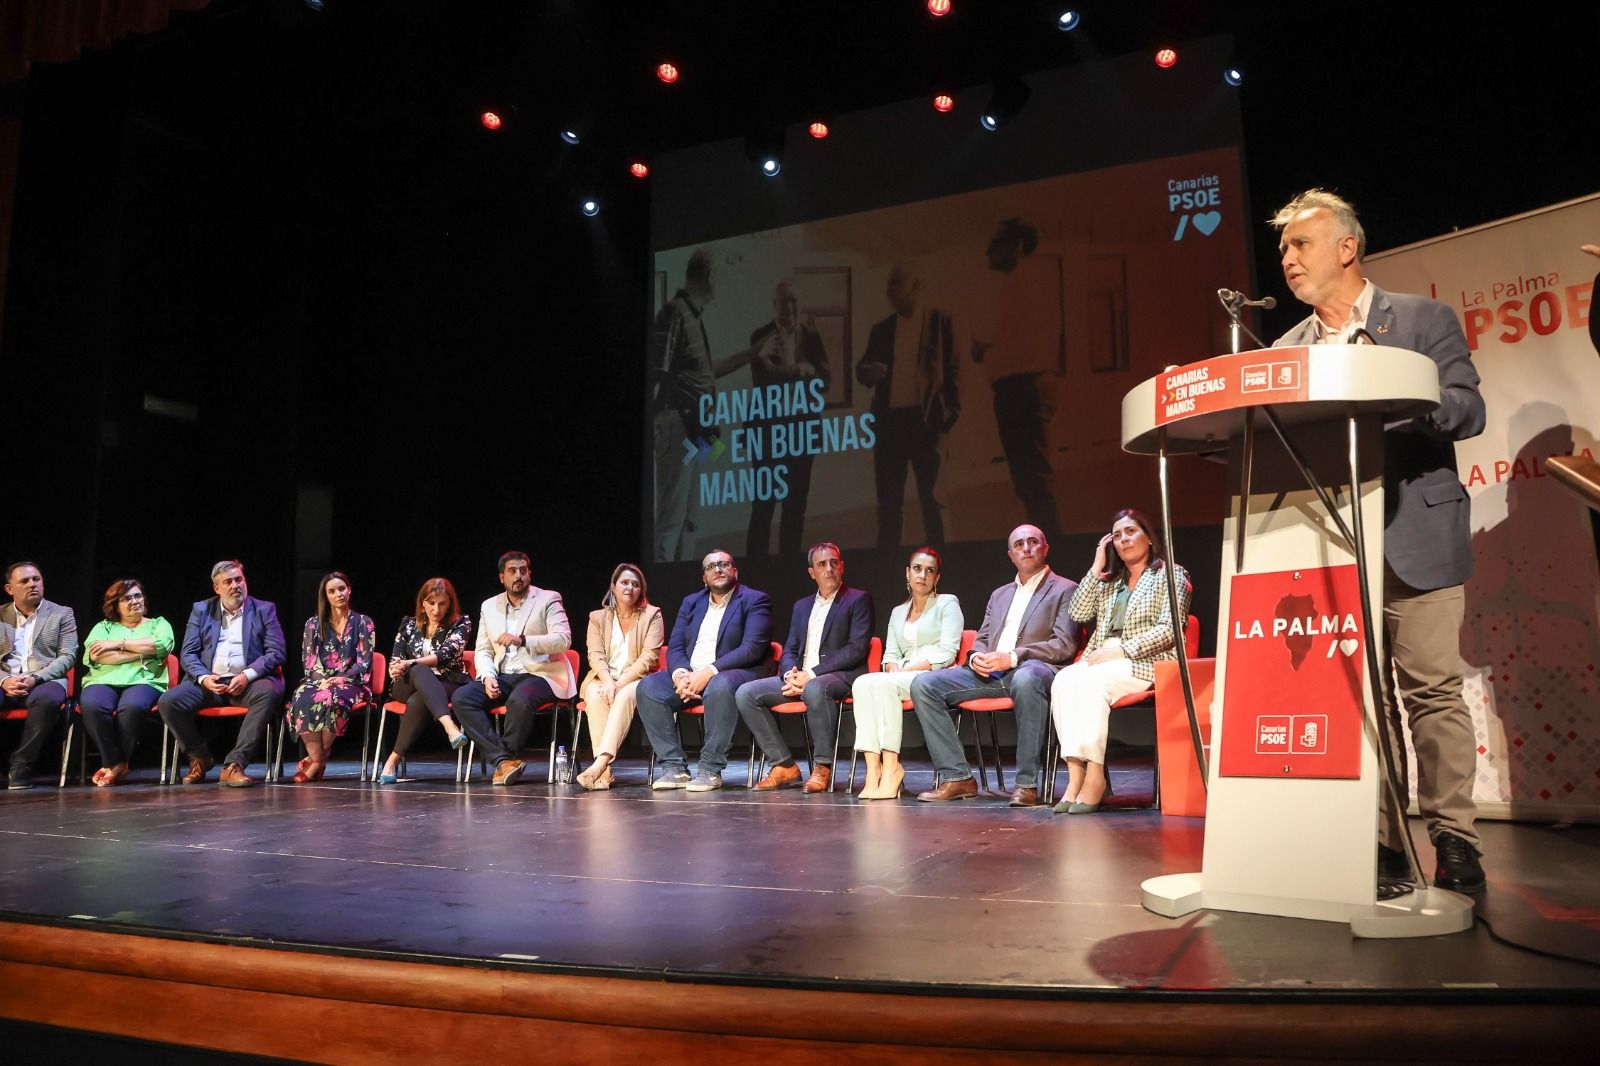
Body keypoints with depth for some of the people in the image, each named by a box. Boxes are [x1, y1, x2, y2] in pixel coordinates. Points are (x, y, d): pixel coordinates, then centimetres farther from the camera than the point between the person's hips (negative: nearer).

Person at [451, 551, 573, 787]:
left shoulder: (548, 599, 2)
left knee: (519, 699, -37)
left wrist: (523, 640, -25)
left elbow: (563, 639, -11)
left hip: (538, 674, -5)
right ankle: (504, 759, -24)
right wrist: (488, 677, -8)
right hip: (502, 677, 5)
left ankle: (505, 761, -16)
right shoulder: (489, 606, 16)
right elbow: (483, 651, 14)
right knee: (461, 697, -21)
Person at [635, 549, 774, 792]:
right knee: (648, 687, -18)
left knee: (719, 686, -39)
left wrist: (709, 672, -23)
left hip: (734, 674, -6)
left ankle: (711, 770, -29)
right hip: (690, 674, 6)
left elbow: (752, 649, -14)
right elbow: (675, 647, 10)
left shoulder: (755, 601, -1)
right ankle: (674, 767, -17)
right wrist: (680, 674, -13)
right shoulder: (691, 602, 17)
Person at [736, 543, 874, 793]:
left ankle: (822, 767, -25)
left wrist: (811, 674, -16)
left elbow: (857, 649, -9)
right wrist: (790, 675, -7)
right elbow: (789, 651, 19)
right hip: (799, 678, 7)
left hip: (840, 676, -6)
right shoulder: (802, 606, 22)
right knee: (745, 693, -12)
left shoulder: (859, 600, 3)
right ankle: (784, 766, -9)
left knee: (815, 688, -40)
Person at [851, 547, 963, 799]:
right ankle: (873, 770, -37)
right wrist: (894, 670, -7)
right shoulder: (897, 612, 25)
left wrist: (906, 670, -13)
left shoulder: (948, 603, 8)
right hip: (902, 679, 5)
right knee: (862, 683, -28)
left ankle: (891, 767, -32)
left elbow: (947, 653, -4)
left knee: (883, 683, -34)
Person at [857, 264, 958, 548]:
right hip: (889, 419, 4)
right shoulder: (881, 329, 14)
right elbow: (862, 369, 15)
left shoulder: (939, 322, 4)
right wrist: (869, 371, -9)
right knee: (888, 497, 7)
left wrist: (951, 410, -9)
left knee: (930, 495, 1)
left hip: (926, 418, -4)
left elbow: (952, 368, 1)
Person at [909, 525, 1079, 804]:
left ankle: (1026, 783, -32)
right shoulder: (999, 594, 27)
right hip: (989, 673, 6)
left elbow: (1064, 645, -5)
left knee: (1026, 679, -43)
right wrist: (976, 658, -1)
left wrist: (1013, 657, -18)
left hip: (1032, 669, -6)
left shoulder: (1064, 590, 8)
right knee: (922, 684, -13)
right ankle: (956, 777, -11)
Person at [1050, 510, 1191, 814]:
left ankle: (1095, 777, -31)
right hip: (1103, 662, 5)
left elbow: (1169, 629, -7)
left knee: (1091, 681, -34)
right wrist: (1097, 567, 8)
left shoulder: (1171, 573, 6)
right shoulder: (1109, 581, 24)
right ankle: (1075, 776, -35)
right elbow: (1077, 613, 9)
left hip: (1147, 662, -5)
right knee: (1063, 680, -28)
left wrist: (1121, 649, -17)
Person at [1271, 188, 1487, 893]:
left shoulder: (1423, 319, 5)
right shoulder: (1290, 347, 15)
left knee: (1432, 688, -3)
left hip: (1414, 538, -3)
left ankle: (1453, 841, 7)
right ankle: (1382, 845, 12)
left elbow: (1468, 411, -6)